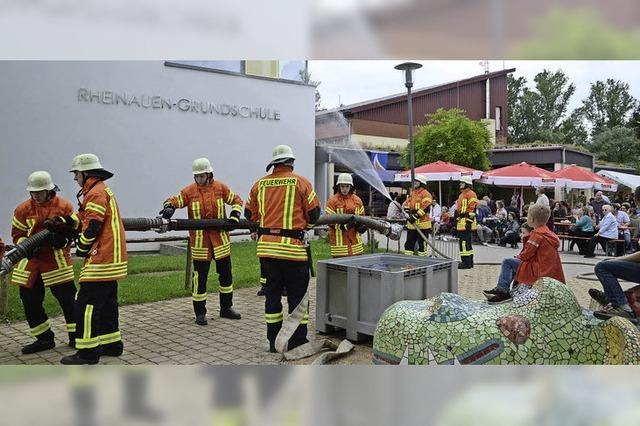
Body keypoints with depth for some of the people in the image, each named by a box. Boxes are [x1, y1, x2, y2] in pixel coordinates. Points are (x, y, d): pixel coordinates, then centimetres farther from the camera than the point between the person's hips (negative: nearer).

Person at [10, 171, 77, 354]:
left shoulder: (64, 206, -4)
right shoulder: (23, 209, 2)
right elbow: (17, 235, 6)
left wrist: (62, 240, -21)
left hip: (57, 260, -3)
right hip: (30, 260, 3)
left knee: (67, 297, -3)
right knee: (30, 301, 7)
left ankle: (76, 337, 10)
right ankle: (44, 339, 22)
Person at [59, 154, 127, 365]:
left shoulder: (96, 193, -13)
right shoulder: (104, 191, 19)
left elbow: (93, 227, -19)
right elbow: (85, 218, 21)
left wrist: (81, 248, -5)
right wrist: (66, 221, 5)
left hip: (101, 260, -10)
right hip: (111, 259, 11)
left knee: (87, 304, -6)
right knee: (106, 303, 16)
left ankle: (88, 351, -1)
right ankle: (112, 344, 25)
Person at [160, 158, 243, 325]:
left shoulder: (220, 187, 1)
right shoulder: (189, 191, -3)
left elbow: (236, 200, 9)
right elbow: (175, 200, -8)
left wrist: (235, 215, -7)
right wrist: (169, 207, -30)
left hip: (220, 238, 2)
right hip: (199, 241, -2)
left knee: (226, 274, 12)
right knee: (200, 277, 2)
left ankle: (226, 308, 29)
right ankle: (200, 313, 15)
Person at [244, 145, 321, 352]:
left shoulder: (260, 184, 6)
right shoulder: (300, 182, -5)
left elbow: (249, 214, 13)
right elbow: (314, 212, -3)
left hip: (267, 246, 4)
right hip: (293, 246, -4)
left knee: (272, 293, 13)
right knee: (297, 294, 7)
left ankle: (274, 341, 20)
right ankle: (298, 341, 13)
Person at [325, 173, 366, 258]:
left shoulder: (357, 200, 11)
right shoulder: (332, 201, -3)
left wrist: (361, 226, -4)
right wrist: (345, 226, -22)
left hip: (355, 240, 4)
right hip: (339, 241, -4)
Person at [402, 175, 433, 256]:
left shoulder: (426, 194, -7)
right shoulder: (412, 193, 17)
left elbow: (425, 208, -17)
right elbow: (407, 203, 14)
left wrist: (416, 216, -23)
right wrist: (406, 211, -6)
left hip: (422, 223, -7)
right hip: (411, 223, 7)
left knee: (422, 243, 0)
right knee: (409, 243, 9)